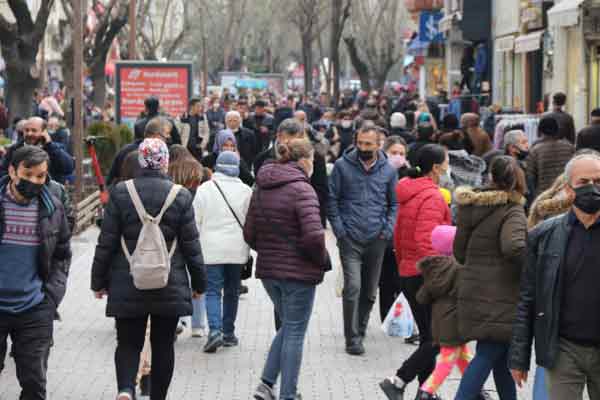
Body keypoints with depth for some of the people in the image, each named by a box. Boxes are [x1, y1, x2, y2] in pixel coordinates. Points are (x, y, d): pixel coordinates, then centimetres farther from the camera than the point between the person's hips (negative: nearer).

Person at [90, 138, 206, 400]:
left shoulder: (120, 193, -4)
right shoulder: (180, 196, -4)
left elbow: (106, 242, -2)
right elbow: (191, 245, 0)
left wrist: (99, 281, 7)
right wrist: (199, 283, 11)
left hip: (127, 286, 0)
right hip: (170, 288, 0)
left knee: (128, 342, 7)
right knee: (163, 345, 12)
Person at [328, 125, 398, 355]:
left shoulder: (388, 170, 5)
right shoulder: (343, 166, -2)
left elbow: (394, 203, 14)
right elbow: (332, 198, 3)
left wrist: (389, 228, 1)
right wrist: (338, 227, -6)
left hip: (376, 240, 3)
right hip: (350, 239, -3)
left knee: (370, 291, 10)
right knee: (353, 287, -14)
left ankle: (360, 331, 27)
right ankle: (353, 339, -7)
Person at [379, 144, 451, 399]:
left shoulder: (408, 194, 13)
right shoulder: (432, 197, -16)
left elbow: (398, 237, 20)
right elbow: (426, 242, -25)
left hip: (408, 274, 10)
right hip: (426, 275, -10)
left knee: (428, 337, 15)